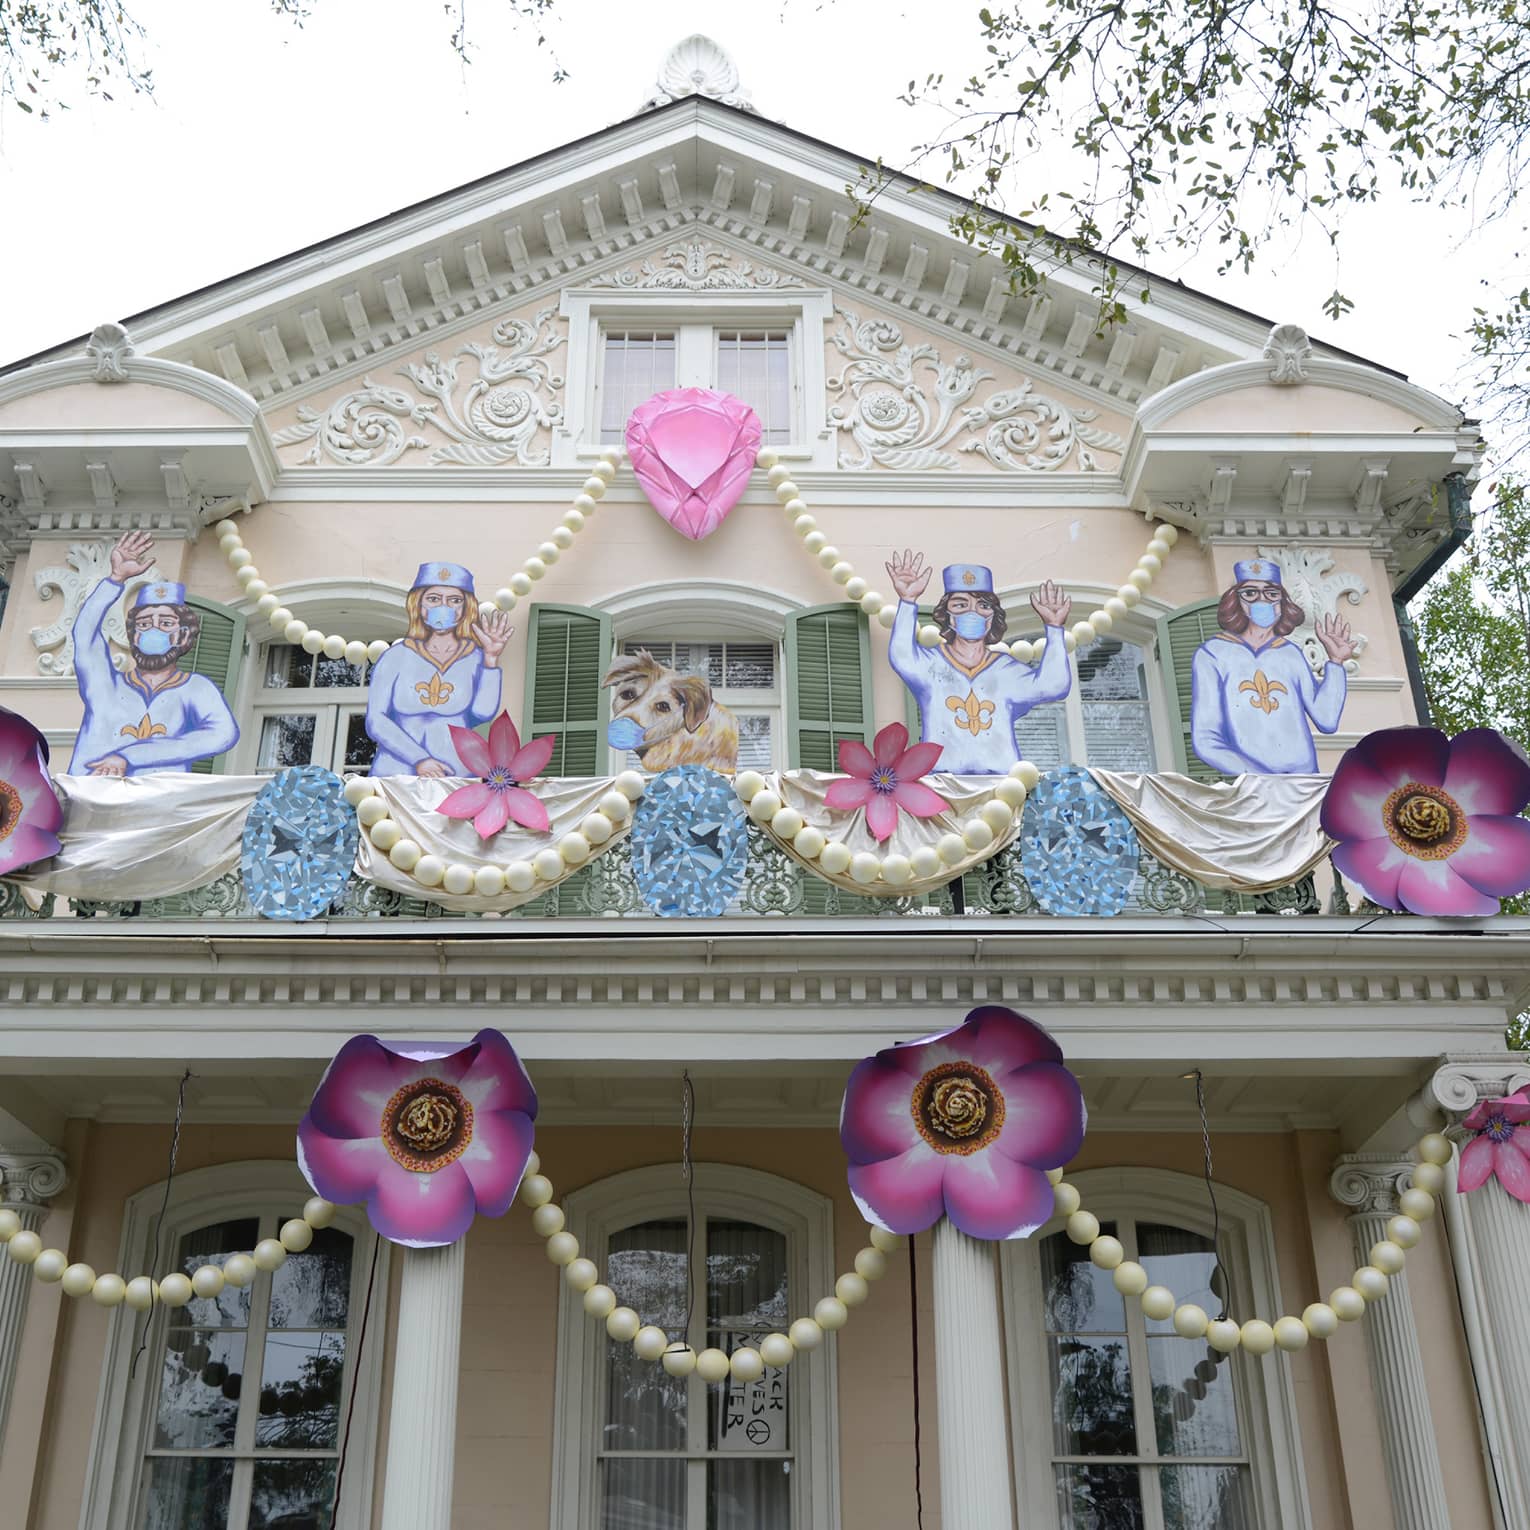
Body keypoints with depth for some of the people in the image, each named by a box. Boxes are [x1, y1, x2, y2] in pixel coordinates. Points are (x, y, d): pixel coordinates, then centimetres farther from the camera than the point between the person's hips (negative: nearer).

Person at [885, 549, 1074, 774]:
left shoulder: (1006, 671, 15)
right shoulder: (931, 664, 10)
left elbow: (1052, 684, 0)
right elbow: (902, 658, -12)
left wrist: (1054, 627, -5)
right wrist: (908, 602, -21)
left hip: (1001, 779, 2)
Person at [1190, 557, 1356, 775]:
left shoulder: (1291, 653, 16)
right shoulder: (1212, 655, 7)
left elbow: (1326, 720, 7)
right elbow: (1205, 739, -2)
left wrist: (1335, 662, 4)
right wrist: (1257, 779, -14)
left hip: (1304, 780, 3)